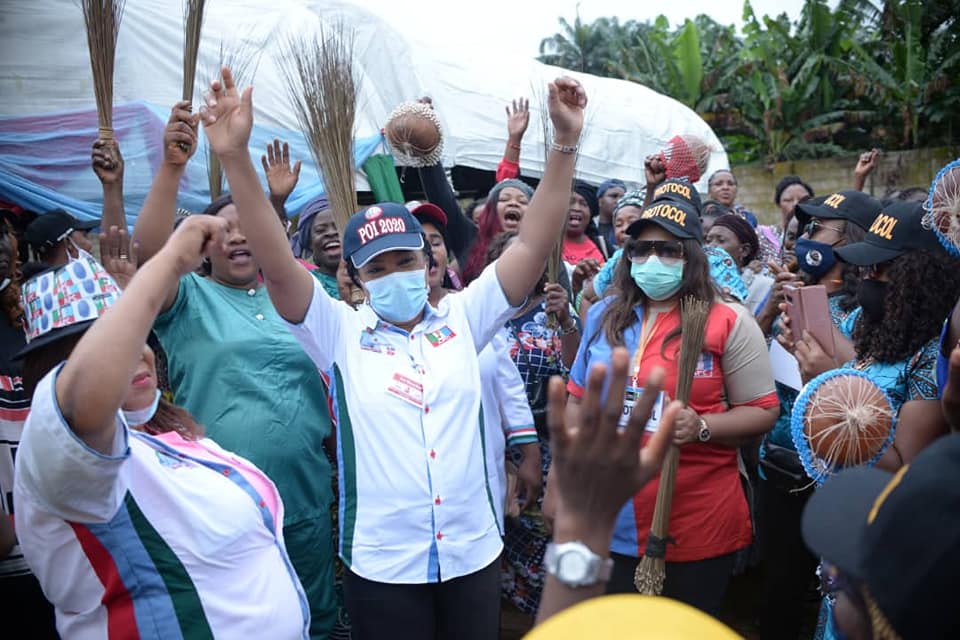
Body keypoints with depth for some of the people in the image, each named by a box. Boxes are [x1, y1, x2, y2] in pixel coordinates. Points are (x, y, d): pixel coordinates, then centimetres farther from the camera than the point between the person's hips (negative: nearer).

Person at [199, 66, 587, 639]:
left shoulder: (462, 320, 2)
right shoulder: (342, 333, -3)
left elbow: (534, 246, -5)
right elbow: (277, 265, -16)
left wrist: (565, 143, -13)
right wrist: (236, 157, -26)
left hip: (474, 553, 2)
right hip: (382, 564, -2)